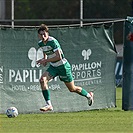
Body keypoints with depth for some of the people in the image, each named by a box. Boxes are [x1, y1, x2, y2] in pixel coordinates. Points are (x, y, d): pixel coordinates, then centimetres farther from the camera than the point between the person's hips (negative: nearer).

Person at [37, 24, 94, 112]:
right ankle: (49, 105, -19)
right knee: (42, 80, -19)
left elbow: (58, 57, -29)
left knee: (72, 89, 6)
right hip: (53, 67, 7)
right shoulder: (40, 43, -1)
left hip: (62, 66, -7)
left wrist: (45, 60, -28)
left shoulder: (53, 41, -25)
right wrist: (45, 59, 2)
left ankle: (89, 95, 36)